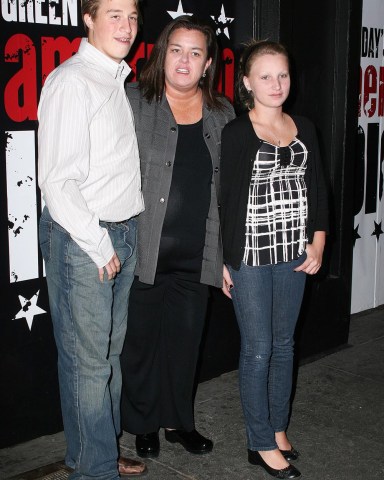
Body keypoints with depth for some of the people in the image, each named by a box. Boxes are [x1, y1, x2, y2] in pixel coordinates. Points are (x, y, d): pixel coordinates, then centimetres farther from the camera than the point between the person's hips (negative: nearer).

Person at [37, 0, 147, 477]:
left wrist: (122, 238, 13)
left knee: (110, 352, 16)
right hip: (80, 240, -8)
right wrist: (98, 245, -13)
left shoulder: (121, 82, 14)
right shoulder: (72, 82, -13)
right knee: (87, 361, 0)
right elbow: (57, 181, -18)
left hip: (123, 233, 8)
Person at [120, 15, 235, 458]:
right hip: (144, 253, -3)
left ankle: (179, 420, 33)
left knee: (185, 339, 14)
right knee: (141, 338, 9)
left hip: (196, 255, 3)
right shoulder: (133, 102, -4)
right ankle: (143, 424, 29)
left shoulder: (222, 114, 8)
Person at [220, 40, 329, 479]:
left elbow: (317, 189, 12)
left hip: (294, 256, 5)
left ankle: (278, 429, 30)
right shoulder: (235, 134, -9)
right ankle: (262, 444, 15)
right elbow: (219, 199, -9)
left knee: (284, 344, 15)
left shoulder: (304, 130, 7)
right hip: (250, 258, -5)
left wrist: (317, 243, 4)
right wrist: (220, 261, -10)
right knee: (258, 349, 2)